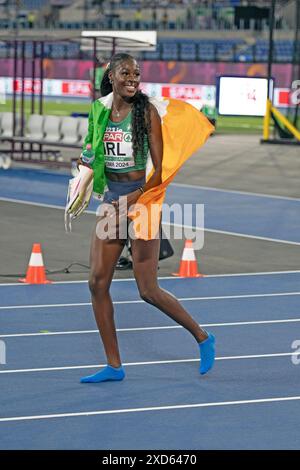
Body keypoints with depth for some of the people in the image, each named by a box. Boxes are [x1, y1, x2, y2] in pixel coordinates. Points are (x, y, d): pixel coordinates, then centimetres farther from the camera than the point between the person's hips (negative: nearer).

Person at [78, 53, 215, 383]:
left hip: (142, 198, -6)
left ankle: (202, 338, 16)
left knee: (148, 291, -5)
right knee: (97, 282, -2)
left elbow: (160, 170, -11)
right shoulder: (99, 111, 6)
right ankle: (113, 365, 7)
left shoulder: (148, 112, -8)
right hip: (111, 199, 6)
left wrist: (130, 201, -16)